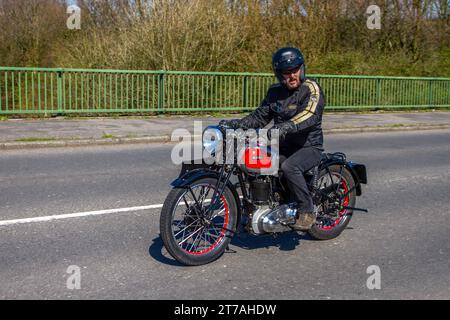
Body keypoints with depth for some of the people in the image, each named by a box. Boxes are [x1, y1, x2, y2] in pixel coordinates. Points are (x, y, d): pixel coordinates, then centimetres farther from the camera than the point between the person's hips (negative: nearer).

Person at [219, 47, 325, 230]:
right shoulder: (275, 92, 12)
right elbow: (260, 117, 12)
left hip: (309, 146, -7)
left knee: (289, 167, -35)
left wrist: (287, 127, -46)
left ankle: (307, 211, -19)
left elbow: (310, 115, -28)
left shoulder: (311, 89, -10)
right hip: (283, 146, 7)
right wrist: (235, 123, -4)